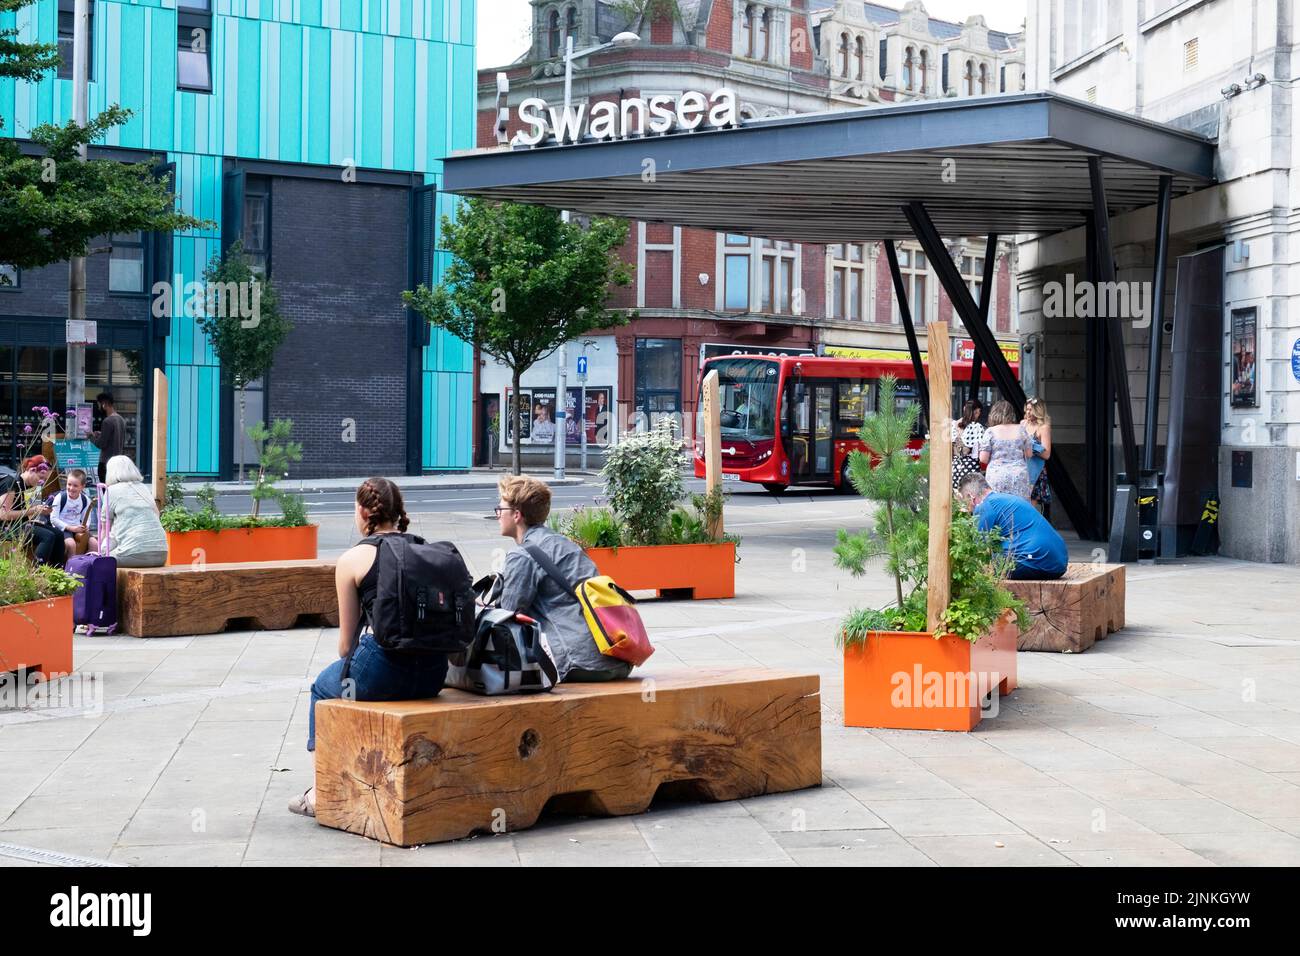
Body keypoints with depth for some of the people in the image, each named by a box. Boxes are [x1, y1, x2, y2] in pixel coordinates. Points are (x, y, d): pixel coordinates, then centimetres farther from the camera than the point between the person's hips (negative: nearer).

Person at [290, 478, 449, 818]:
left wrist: (348, 665, 27)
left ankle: (320, 793, 29)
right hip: (433, 675, 5)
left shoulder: (353, 560, 0)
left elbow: (347, 640, 5)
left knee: (323, 688, 27)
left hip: (383, 674, -5)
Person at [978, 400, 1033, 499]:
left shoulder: (990, 431, -2)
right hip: (1019, 475, 2)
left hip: (997, 477, -2)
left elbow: (983, 459, -3)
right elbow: (1029, 454, 13)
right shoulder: (1020, 430, 5)